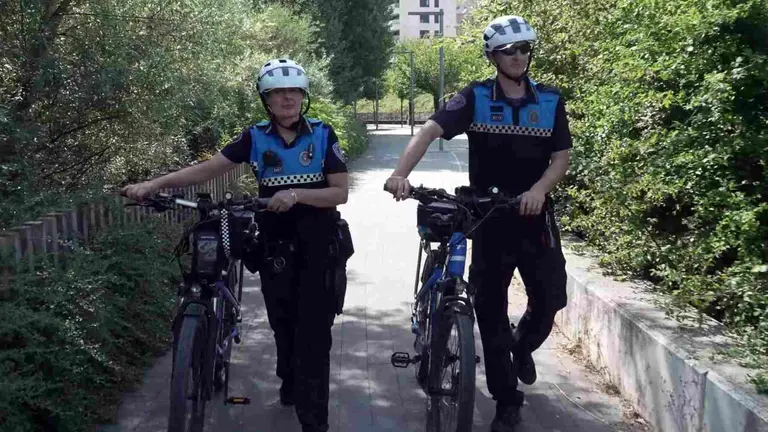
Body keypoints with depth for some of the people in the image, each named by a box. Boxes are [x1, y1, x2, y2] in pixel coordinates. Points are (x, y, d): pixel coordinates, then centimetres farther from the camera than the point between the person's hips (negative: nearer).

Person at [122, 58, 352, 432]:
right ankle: (289, 382, 40)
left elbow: (340, 192, -9)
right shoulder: (255, 138, -1)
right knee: (283, 326, 11)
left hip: (318, 246, -2)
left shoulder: (322, 135, -5)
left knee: (313, 332, -5)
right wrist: (154, 184, -15)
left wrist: (296, 194, -24)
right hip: (275, 246, 2)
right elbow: (208, 168, -6)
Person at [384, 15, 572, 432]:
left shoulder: (550, 100, 1)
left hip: (534, 216, 1)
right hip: (489, 217, -1)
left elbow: (561, 156, -1)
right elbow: (430, 130, -18)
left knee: (550, 298, 1)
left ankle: (523, 345, 37)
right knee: (490, 309, 4)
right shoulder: (475, 98, -5)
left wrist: (539, 189, -22)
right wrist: (400, 173, -35)